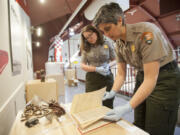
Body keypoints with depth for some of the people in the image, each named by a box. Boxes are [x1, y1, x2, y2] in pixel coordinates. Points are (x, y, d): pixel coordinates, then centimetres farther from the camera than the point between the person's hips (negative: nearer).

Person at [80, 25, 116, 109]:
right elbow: (82, 65, 1)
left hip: (107, 77, 0)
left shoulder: (107, 44, 2)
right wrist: (96, 69, -14)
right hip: (92, 78, 1)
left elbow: (115, 60, 7)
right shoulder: (86, 48, 4)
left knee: (108, 105, 6)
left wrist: (108, 65, -14)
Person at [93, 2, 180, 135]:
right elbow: (121, 74, 2)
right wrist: (112, 92, -12)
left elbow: (151, 79, -28)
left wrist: (128, 107, -31)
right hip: (142, 76, 7)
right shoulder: (119, 43, -3)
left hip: (165, 78, -6)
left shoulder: (146, 33, -26)